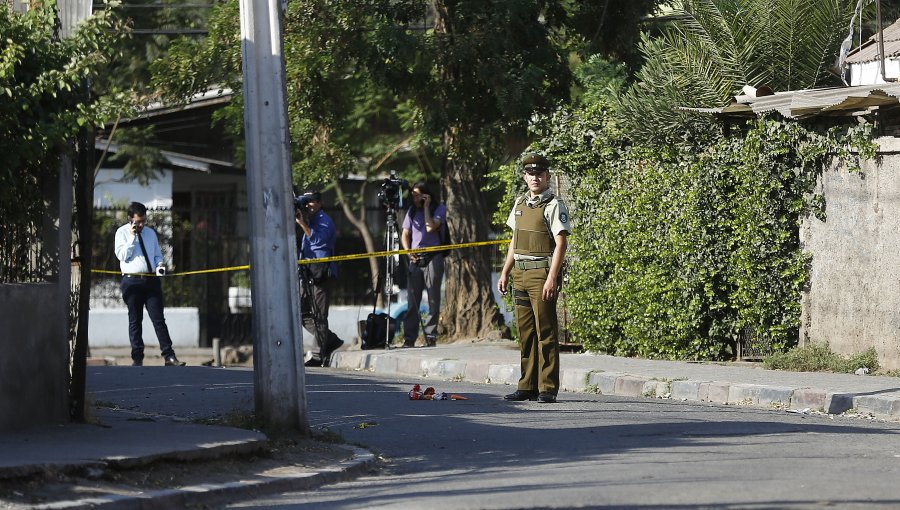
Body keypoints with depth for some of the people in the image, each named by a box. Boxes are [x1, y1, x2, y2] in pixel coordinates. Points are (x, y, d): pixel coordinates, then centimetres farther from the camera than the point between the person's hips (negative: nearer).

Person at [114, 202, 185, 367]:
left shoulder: (150, 233, 16)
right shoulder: (122, 233, 4)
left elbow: (157, 254, 21)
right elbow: (122, 255, -8)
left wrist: (160, 265, -1)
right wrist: (132, 237, -11)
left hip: (151, 279, 3)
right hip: (132, 281, -3)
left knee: (158, 319, -3)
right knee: (135, 321, 2)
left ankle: (169, 356, -8)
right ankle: (137, 358, 6)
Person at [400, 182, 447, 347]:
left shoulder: (439, 209, 2)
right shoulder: (412, 211, 16)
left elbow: (431, 227, -14)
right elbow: (405, 234, 18)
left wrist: (426, 207, -7)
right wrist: (408, 252, 3)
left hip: (432, 257, -4)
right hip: (415, 258, 4)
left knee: (433, 299, -3)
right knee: (412, 299, -1)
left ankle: (430, 336, -1)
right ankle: (409, 338, -2)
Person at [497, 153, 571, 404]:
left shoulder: (554, 205, -6)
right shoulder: (520, 204, 16)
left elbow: (560, 244, -13)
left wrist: (552, 278, -21)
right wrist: (505, 273, 17)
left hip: (542, 273, -7)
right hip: (520, 274, 7)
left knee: (545, 332, -6)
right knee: (525, 333, 7)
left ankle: (548, 389, -5)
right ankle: (527, 386, 11)